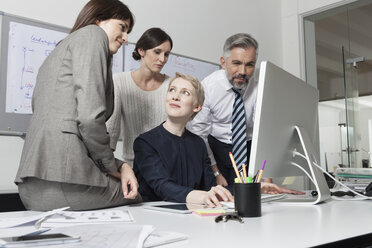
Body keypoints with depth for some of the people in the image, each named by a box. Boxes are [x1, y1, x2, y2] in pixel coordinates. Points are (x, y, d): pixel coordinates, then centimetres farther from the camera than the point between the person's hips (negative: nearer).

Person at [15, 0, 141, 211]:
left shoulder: (60, 50, 29)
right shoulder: (92, 34, 2)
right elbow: (90, 116, -15)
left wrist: (120, 165, 8)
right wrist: (112, 167, 1)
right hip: (65, 180, -9)